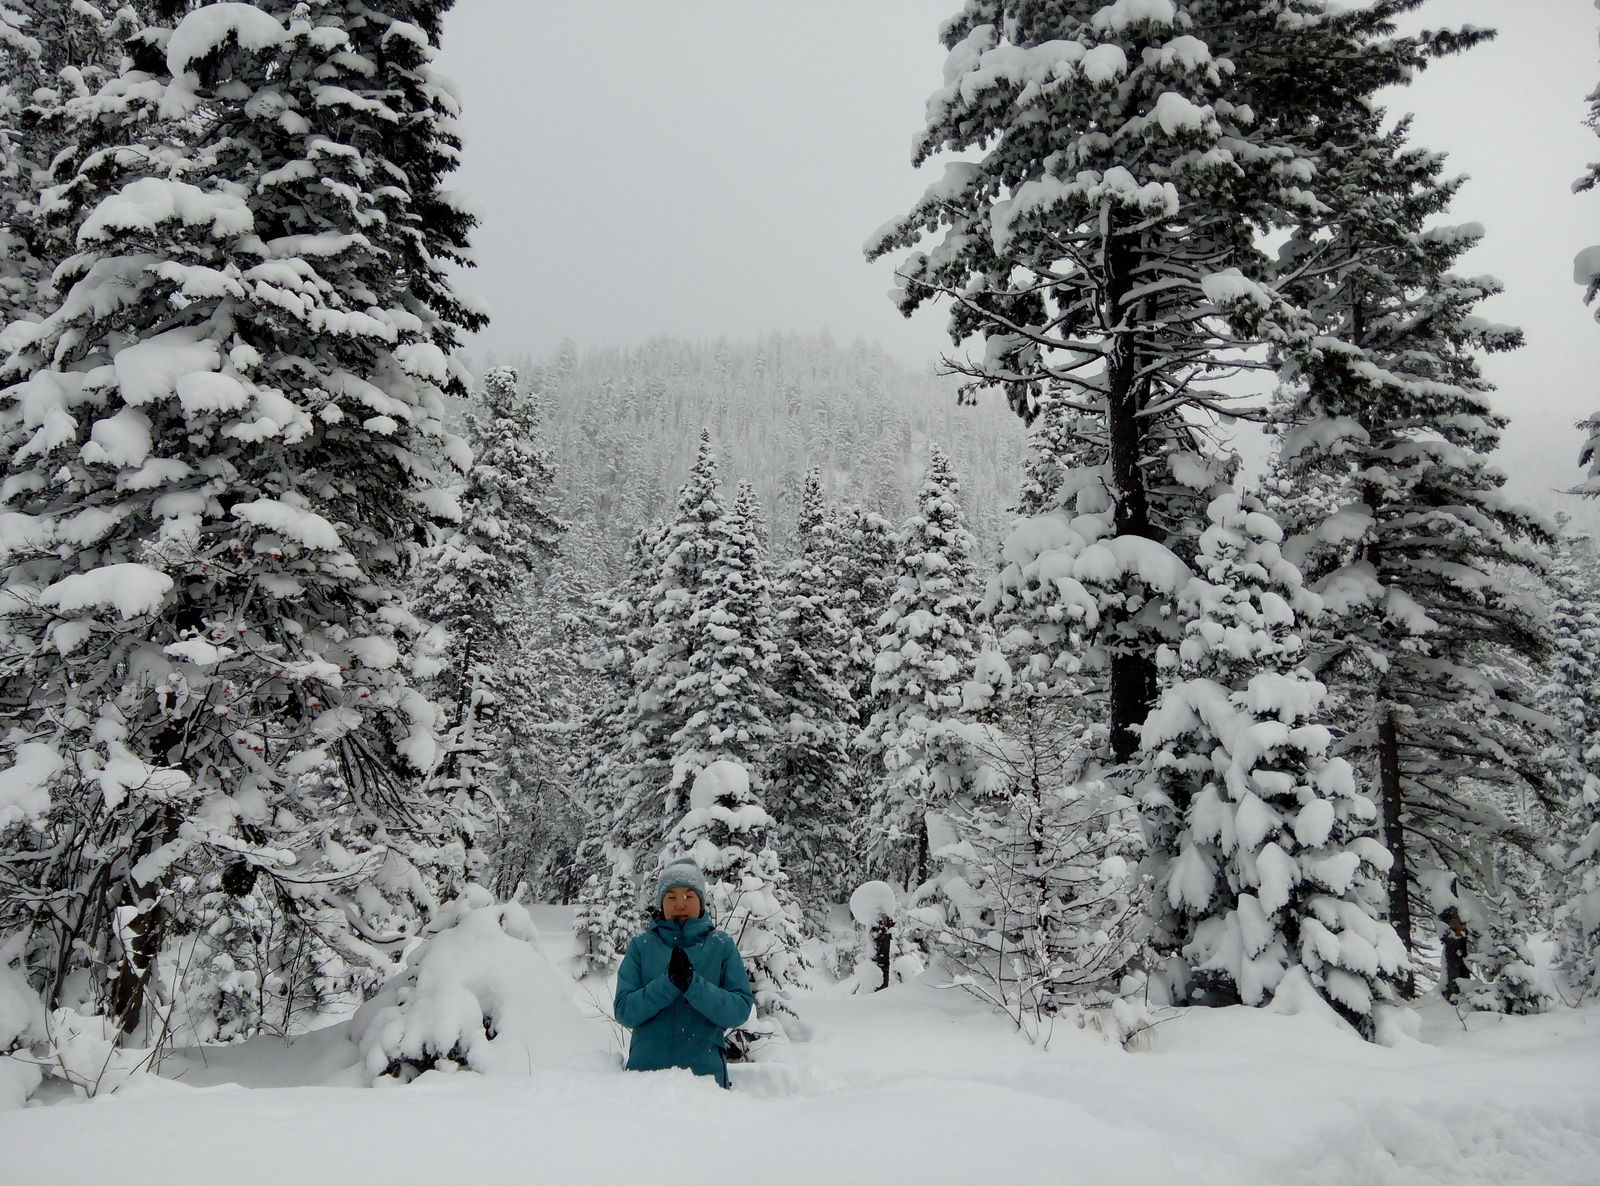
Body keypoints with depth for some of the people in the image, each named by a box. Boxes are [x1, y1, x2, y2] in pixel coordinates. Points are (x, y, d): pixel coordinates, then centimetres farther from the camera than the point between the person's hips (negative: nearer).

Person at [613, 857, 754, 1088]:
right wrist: (669, 982, -21)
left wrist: (692, 984, -22)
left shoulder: (722, 945, 0)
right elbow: (624, 1011, -6)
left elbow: (740, 1010, -9)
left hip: (705, 1069, 0)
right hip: (645, 1066, 1)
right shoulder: (641, 946, 2)